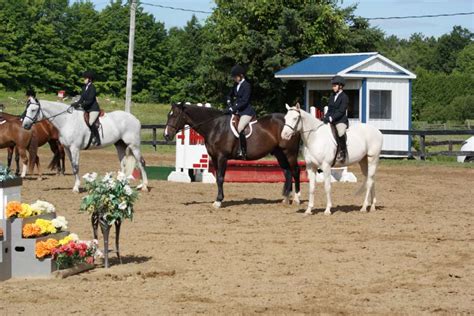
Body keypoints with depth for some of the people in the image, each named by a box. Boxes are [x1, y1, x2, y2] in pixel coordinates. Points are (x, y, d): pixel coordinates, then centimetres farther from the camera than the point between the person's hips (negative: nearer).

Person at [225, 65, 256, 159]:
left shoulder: (246, 86, -12)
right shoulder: (236, 85, 13)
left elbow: (244, 101, -18)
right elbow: (230, 96, 24)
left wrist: (233, 109, -20)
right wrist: (230, 104, 5)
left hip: (246, 111, -10)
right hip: (237, 110, 10)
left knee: (239, 128, -28)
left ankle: (243, 152, -28)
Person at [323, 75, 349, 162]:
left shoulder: (344, 97, -7)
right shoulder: (332, 96, 17)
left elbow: (341, 111, -14)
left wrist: (331, 118, -21)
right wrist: (326, 117, 0)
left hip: (341, 120, -9)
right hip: (331, 120, 9)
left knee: (340, 133, -36)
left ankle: (343, 152, -21)